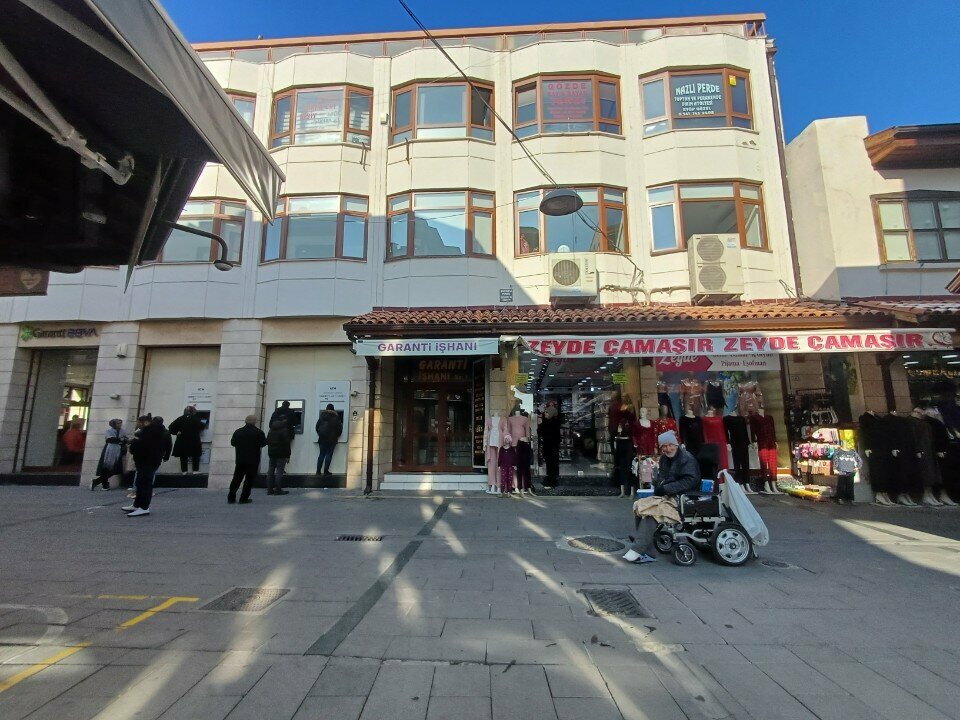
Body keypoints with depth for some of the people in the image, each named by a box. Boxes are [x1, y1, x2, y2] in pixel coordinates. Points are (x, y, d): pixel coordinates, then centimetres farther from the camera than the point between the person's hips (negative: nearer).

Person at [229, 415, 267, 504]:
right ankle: (244, 498, 3)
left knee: (236, 478, 14)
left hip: (240, 460, 4)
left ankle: (231, 497, 15)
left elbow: (232, 442, 9)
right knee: (249, 479, 3)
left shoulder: (238, 431, 3)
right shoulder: (258, 432, -9)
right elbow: (263, 443, -9)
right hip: (253, 460, -4)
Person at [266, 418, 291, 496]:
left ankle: (269, 490, 14)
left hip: (271, 453, 7)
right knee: (279, 471, -4)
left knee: (271, 470, 11)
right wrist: (288, 455, -10)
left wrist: (270, 451, 21)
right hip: (281, 454, -7)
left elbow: (267, 441, 18)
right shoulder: (285, 430, -11)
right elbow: (287, 443, -14)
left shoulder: (271, 430, 13)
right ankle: (278, 490, -3)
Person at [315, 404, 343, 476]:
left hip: (322, 439, 4)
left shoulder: (322, 416, 6)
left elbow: (317, 426, 10)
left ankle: (318, 471, 9)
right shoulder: (335, 417, -4)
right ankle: (325, 472, 0)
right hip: (331, 440, -3)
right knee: (329, 455, 0)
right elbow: (339, 428, -3)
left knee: (321, 454, 12)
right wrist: (336, 436, 14)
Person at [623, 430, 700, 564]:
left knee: (651, 510, -28)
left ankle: (638, 550, -23)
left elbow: (690, 481, -20)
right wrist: (658, 487, -2)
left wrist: (665, 489, -20)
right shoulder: (664, 459, 16)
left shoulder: (687, 459, -10)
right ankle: (647, 553, -11)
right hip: (666, 497, 9)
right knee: (638, 505, -11)